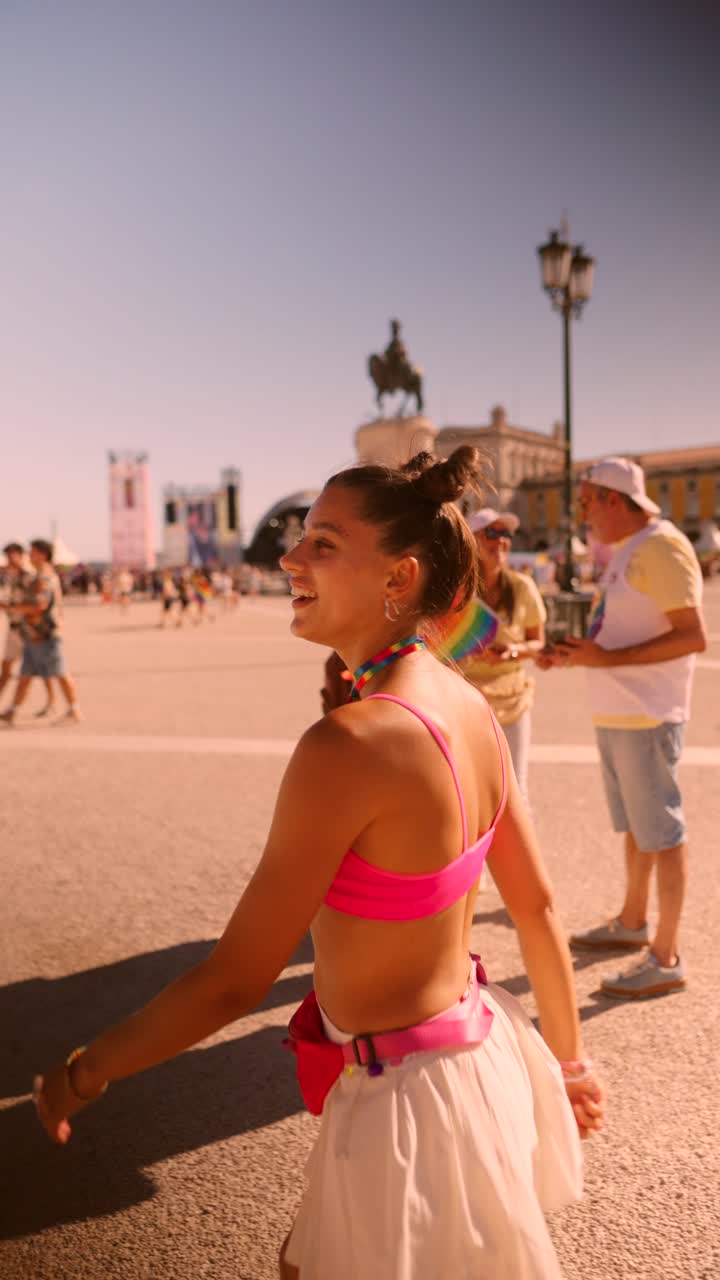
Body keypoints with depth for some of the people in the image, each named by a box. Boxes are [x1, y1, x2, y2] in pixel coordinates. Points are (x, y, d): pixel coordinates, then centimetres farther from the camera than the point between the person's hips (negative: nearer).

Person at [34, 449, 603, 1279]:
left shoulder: (347, 745, -30)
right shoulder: (465, 706, -6)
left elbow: (233, 981, -23)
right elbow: (537, 909, 3)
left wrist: (82, 1073, -7)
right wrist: (565, 1057, 17)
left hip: (408, 1099, -7)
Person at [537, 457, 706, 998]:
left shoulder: (662, 547, -15)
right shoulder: (626, 551, 15)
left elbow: (693, 636, -21)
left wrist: (608, 659, -23)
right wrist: (575, 655, 10)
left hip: (645, 716, -10)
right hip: (615, 713, 10)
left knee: (661, 832, -1)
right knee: (635, 825, 20)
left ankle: (667, 958, 9)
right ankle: (633, 923, 35)